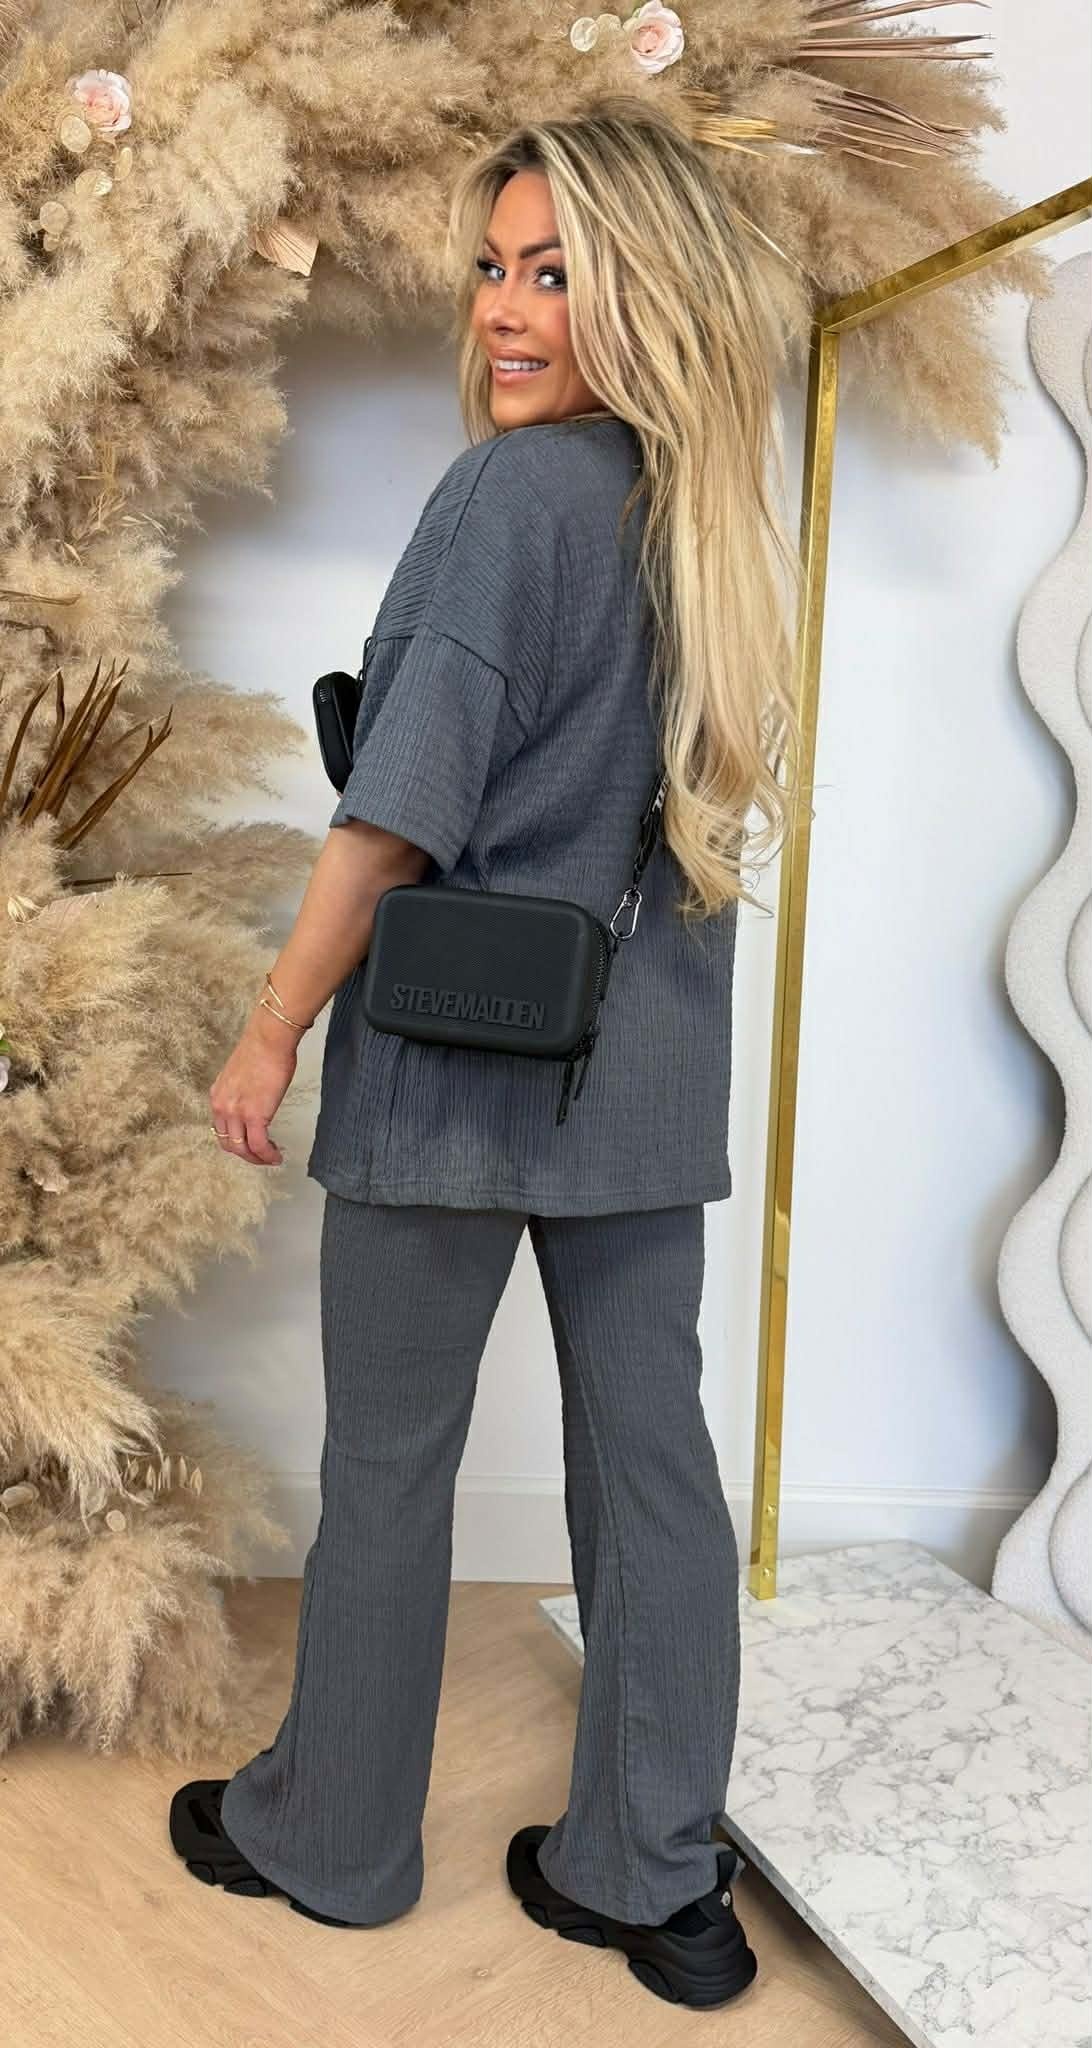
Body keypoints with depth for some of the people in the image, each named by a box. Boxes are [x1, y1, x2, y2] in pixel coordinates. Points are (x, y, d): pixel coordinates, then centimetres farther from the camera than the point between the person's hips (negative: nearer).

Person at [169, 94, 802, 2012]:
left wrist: (272, 1032, -8)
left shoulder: (509, 492, -14)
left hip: (459, 1054, -7)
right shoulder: (718, 514, 9)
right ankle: (655, 1878, 27)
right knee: (651, 1453, 12)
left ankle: (330, 1837, 31)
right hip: (654, 1061, 7)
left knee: (388, 1458, 10)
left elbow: (398, 810, -17)